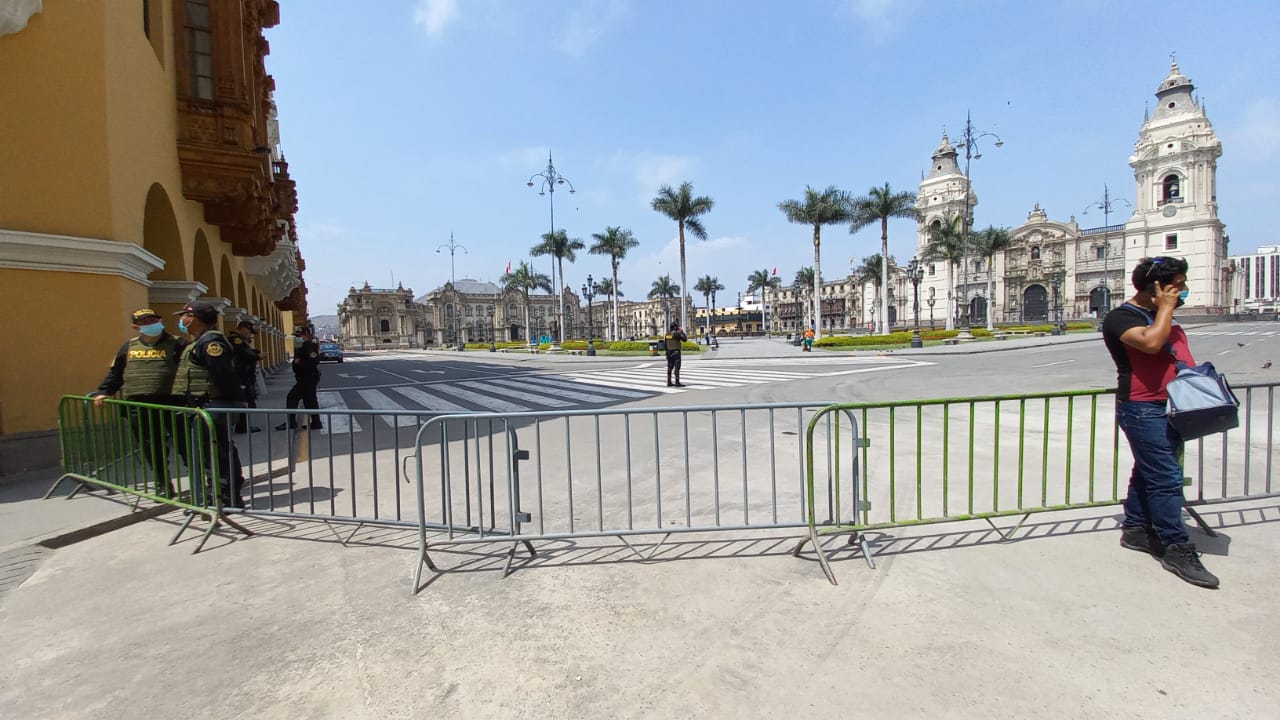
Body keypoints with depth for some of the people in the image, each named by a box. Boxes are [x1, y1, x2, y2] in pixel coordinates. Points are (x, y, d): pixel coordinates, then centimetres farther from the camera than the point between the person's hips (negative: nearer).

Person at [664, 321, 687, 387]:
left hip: (669, 353, 8)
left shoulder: (667, 334, 9)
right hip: (676, 352, -8)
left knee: (670, 368, 9)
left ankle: (669, 382, 11)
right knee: (677, 368, -8)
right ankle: (677, 383, -11)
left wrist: (667, 353, 19)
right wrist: (682, 332, 1)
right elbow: (685, 339, -11)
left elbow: (666, 345, 13)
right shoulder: (676, 334, -13)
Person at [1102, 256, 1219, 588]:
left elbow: (1180, 357, 27)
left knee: (1149, 472, 15)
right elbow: (1151, 342, -29)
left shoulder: (1164, 316, 17)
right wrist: (1166, 306, -16)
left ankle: (1135, 528, 25)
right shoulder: (1121, 317, -12)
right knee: (1166, 478, -9)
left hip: (1171, 408, 9)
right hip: (1143, 409, -9)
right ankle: (1177, 549, -3)